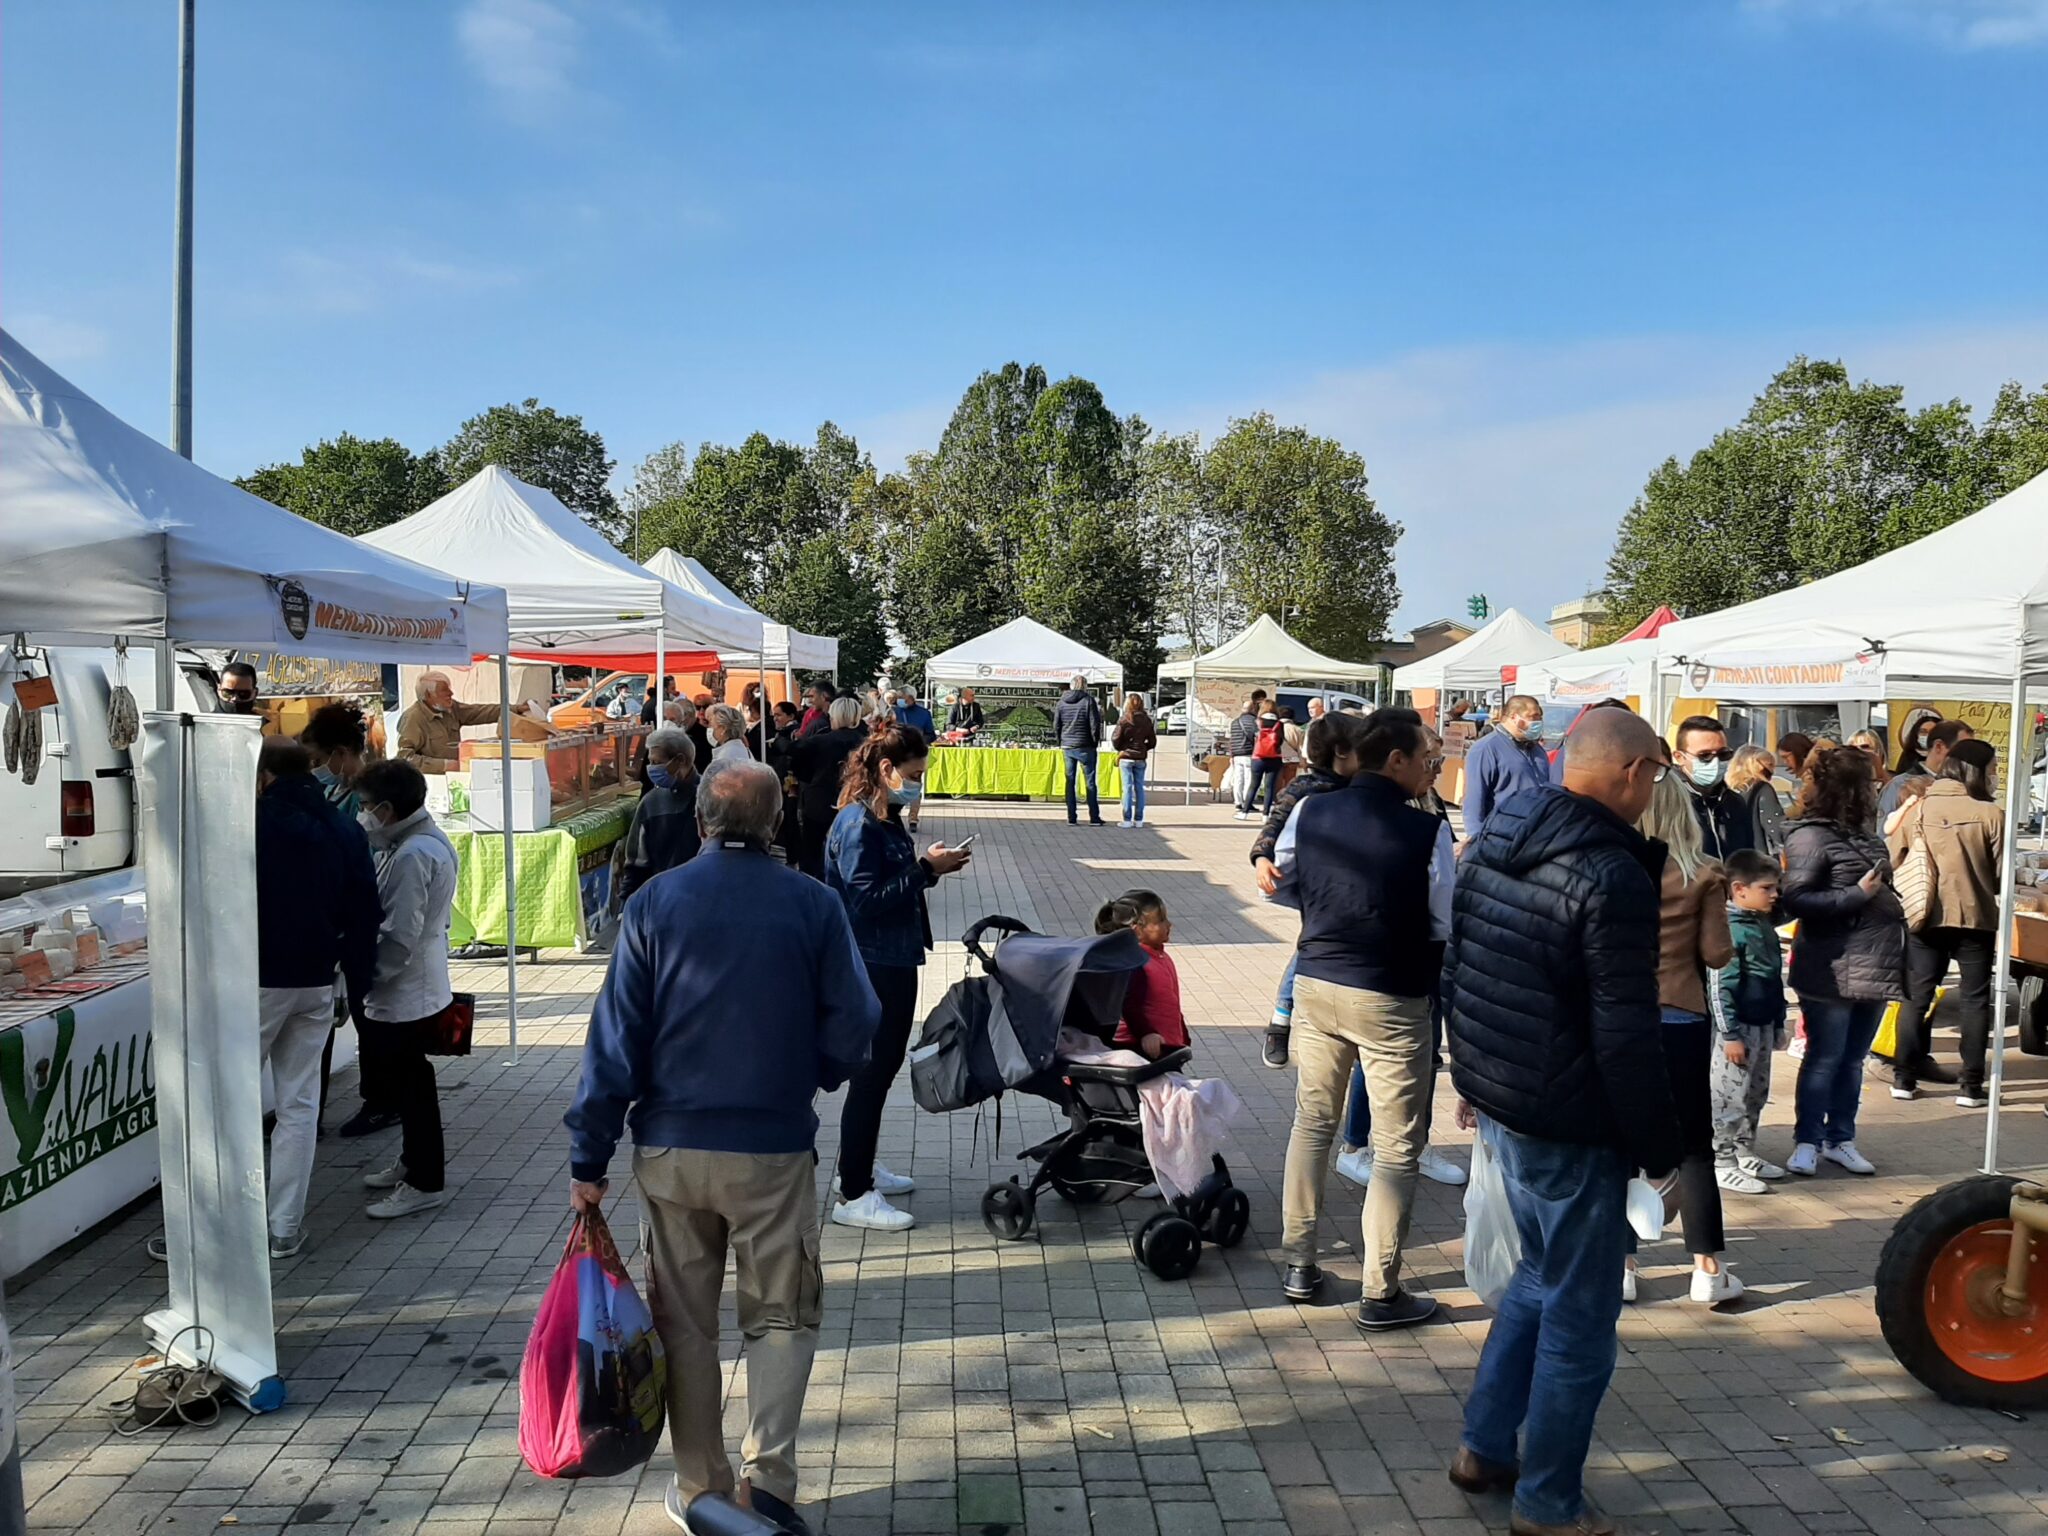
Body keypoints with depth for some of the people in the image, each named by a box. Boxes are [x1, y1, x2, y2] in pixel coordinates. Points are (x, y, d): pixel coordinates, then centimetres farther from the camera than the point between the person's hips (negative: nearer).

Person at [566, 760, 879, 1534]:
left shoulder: (654, 904, -3)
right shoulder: (813, 906, -6)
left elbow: (615, 1034, -4)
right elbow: (853, 1028, -3)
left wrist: (589, 1155, 0)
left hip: (670, 1148, 2)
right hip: (774, 1149, -1)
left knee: (684, 1320, 15)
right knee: (781, 1315, 14)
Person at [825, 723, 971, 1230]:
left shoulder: (885, 820, 11)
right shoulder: (858, 825, -19)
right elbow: (867, 899, -23)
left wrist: (929, 866, 0)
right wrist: (926, 869, -20)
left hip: (894, 963, 10)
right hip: (872, 967, -10)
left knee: (882, 1067, 19)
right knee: (871, 1072, -3)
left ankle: (862, 1168, 33)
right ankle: (853, 1197, 5)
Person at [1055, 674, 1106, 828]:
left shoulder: (1062, 701, 3)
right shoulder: (1088, 700, -8)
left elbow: (1056, 725, 5)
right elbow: (1095, 724, -10)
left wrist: (1061, 742, 14)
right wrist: (1096, 742, 3)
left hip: (1067, 747, 4)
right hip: (1085, 747, -3)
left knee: (1070, 782, 8)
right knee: (1090, 782, 2)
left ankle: (1071, 817, 7)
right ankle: (1094, 818, 3)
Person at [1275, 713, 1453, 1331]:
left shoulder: (1310, 812, -2)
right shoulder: (1427, 830, -15)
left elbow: (1280, 873, 16)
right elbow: (1445, 926, -9)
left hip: (1316, 983, 5)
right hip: (1392, 1000, -5)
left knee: (1312, 1123, 19)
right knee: (1396, 1149, 7)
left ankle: (1299, 1266, 26)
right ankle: (1380, 1293, 14)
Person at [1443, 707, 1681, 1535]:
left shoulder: (1493, 841, 4)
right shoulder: (1614, 878, -22)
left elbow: (1455, 971, 13)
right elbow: (1627, 1039, -21)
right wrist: (1660, 1148, -9)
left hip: (1496, 1101, 8)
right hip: (1571, 1125, -8)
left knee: (1539, 1272, 25)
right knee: (1578, 1312, 8)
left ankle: (1483, 1447, 33)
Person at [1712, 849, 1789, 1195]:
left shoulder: (1765, 926, 11)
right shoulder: (1731, 930, -18)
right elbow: (1721, 988, -20)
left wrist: (1778, 1025, 22)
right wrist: (1730, 1034, -21)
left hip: (1763, 1025, 10)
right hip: (1738, 1027, -10)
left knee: (1756, 1095, 18)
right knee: (1730, 1097, -3)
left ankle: (1744, 1154, 30)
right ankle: (1722, 1163, 4)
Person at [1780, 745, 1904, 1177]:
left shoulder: (1858, 833, 14)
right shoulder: (1811, 836, -13)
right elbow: (1795, 899, -20)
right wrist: (1857, 895, -21)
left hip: (1873, 967, 8)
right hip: (1833, 971, -8)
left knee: (1853, 1060, 14)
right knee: (1824, 1059, 1)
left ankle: (1840, 1139, 23)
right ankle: (1808, 1141, 11)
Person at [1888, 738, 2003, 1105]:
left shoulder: (1916, 809, -2)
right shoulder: (1990, 814, -10)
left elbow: (1893, 863, 2)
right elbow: (2001, 875, -5)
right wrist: (1979, 888, 15)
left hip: (1923, 918, 3)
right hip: (1975, 918, -2)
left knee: (1916, 997, 11)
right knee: (1974, 999, 9)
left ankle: (1904, 1077, 13)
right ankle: (1970, 1085, 9)